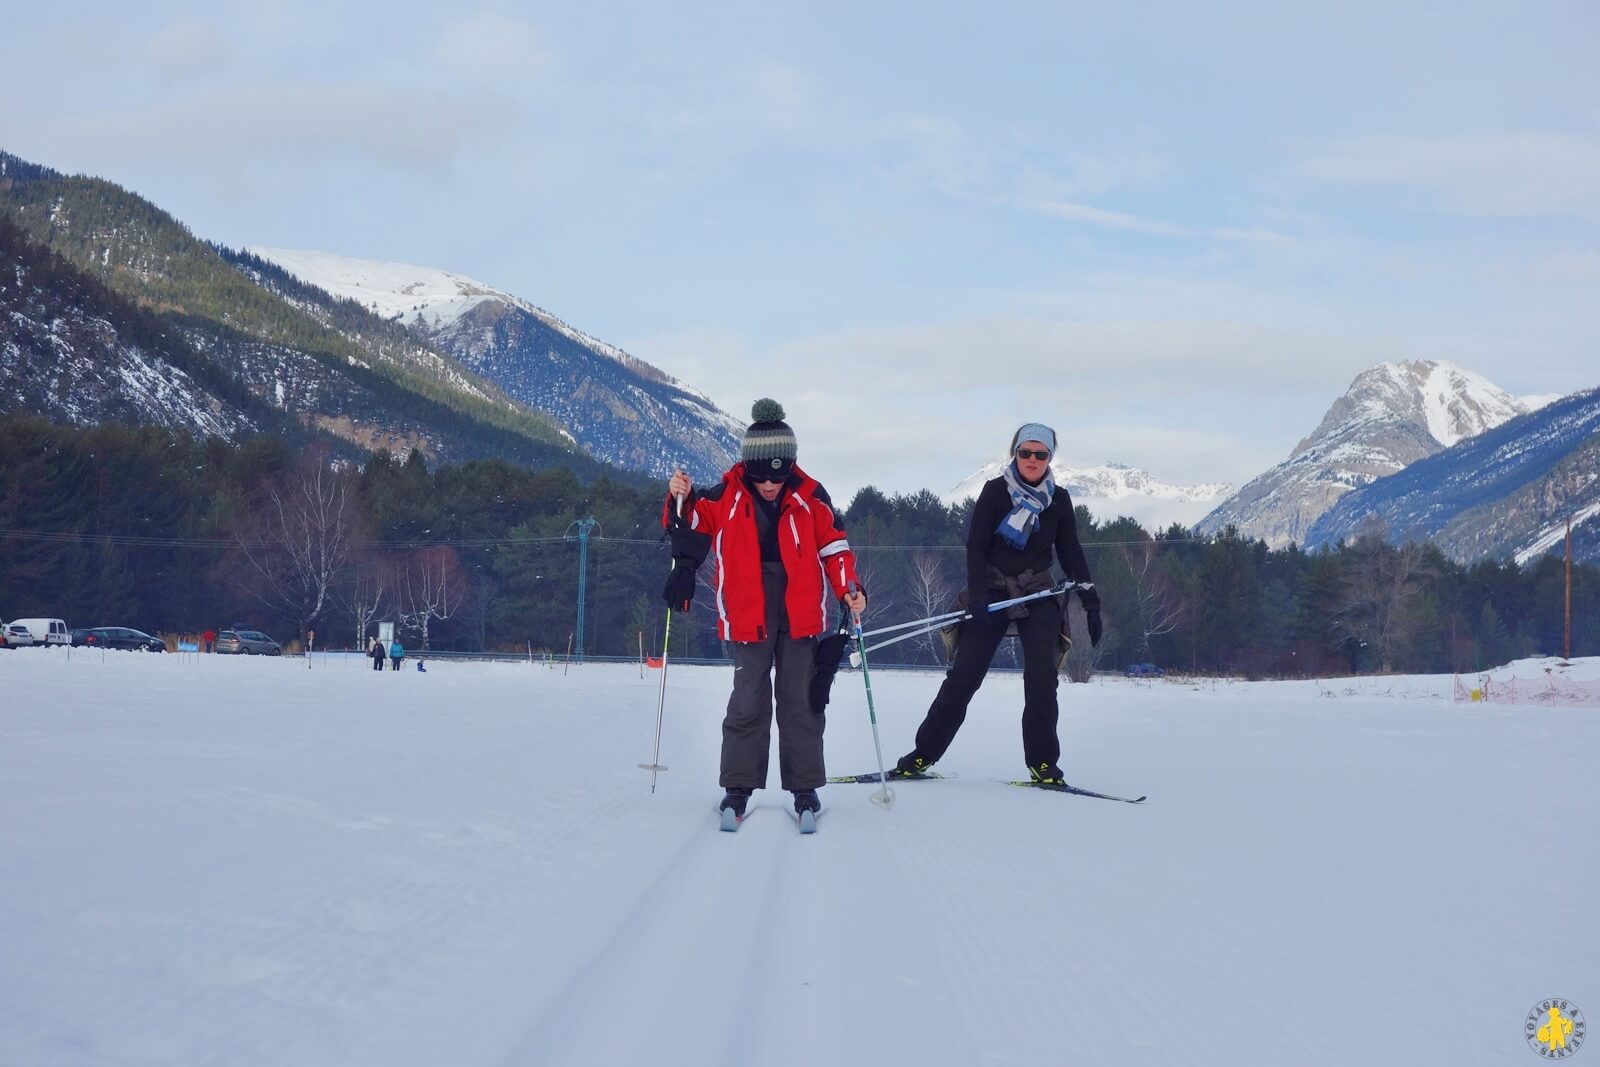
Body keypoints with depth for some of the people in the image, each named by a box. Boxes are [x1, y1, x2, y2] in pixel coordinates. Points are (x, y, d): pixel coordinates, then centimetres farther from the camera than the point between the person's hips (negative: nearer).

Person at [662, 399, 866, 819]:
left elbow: (834, 547, 6)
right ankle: (738, 786, 8)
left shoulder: (810, 498, -1)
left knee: (800, 702, 6)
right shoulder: (726, 496, -3)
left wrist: (849, 590, -7)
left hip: (801, 615, 1)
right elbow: (690, 528, 8)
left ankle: (804, 787, 12)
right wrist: (679, 500, -12)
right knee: (748, 702, 0)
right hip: (748, 616, -1)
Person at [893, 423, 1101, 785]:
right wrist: (977, 596, -20)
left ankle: (1042, 762, -5)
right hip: (993, 592, -2)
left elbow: (1072, 555, 7)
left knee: (1042, 679, -12)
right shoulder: (995, 491, -5)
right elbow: (976, 546, -8)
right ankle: (924, 752, 3)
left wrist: (1091, 603, 3)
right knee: (963, 676, -6)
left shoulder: (1058, 499, 3)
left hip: (1038, 595, 2)